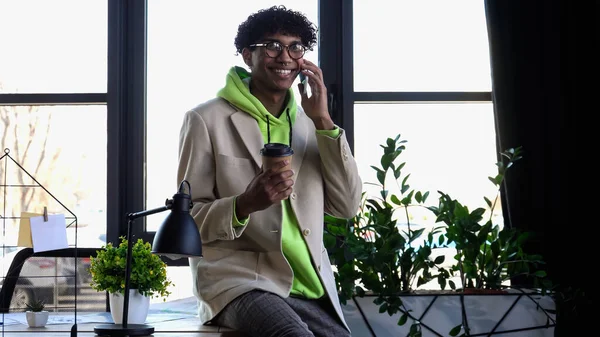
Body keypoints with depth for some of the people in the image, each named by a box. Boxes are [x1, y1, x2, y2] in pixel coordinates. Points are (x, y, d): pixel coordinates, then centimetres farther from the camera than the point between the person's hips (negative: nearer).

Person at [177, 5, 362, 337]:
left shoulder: (309, 124, 17)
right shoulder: (206, 120, 1)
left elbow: (347, 206, 6)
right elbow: (187, 221, -1)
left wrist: (323, 122, -1)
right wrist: (245, 204, -21)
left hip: (311, 288, 5)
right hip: (240, 281, -5)